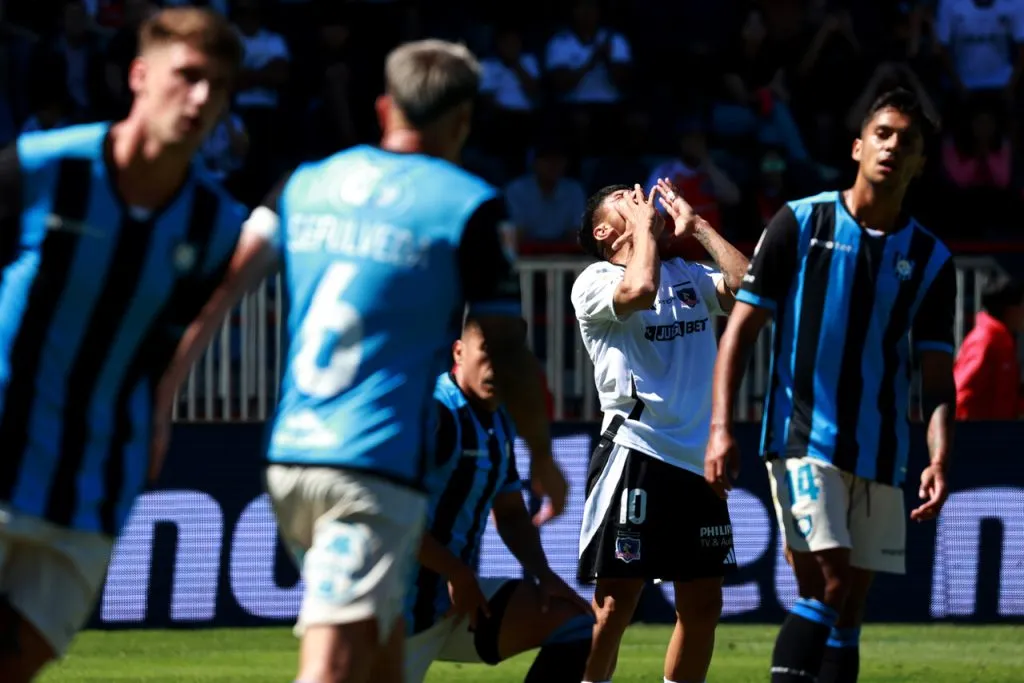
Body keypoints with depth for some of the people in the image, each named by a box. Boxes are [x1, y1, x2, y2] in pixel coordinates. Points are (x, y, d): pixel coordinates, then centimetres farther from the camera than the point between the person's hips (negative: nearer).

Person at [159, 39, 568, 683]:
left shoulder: (304, 185, 11)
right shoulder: (470, 206, -3)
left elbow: (215, 295, 2)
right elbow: (506, 351, 0)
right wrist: (543, 459, 14)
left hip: (289, 458, 6)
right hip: (378, 462, -6)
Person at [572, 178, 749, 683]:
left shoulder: (688, 277, 18)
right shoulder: (595, 282, 0)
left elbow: (747, 285, 1)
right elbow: (639, 291, -22)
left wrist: (695, 225, 7)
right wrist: (646, 226, -6)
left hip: (698, 460, 6)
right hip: (634, 449, -6)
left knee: (703, 603, 7)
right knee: (616, 601, -11)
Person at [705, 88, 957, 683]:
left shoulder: (930, 259, 7)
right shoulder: (801, 223, 0)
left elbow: (938, 377, 6)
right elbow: (742, 327, 2)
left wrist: (940, 460, -10)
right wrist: (722, 428, -8)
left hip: (879, 454, 4)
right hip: (804, 438, -4)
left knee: (849, 611, 4)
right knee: (827, 586, -19)